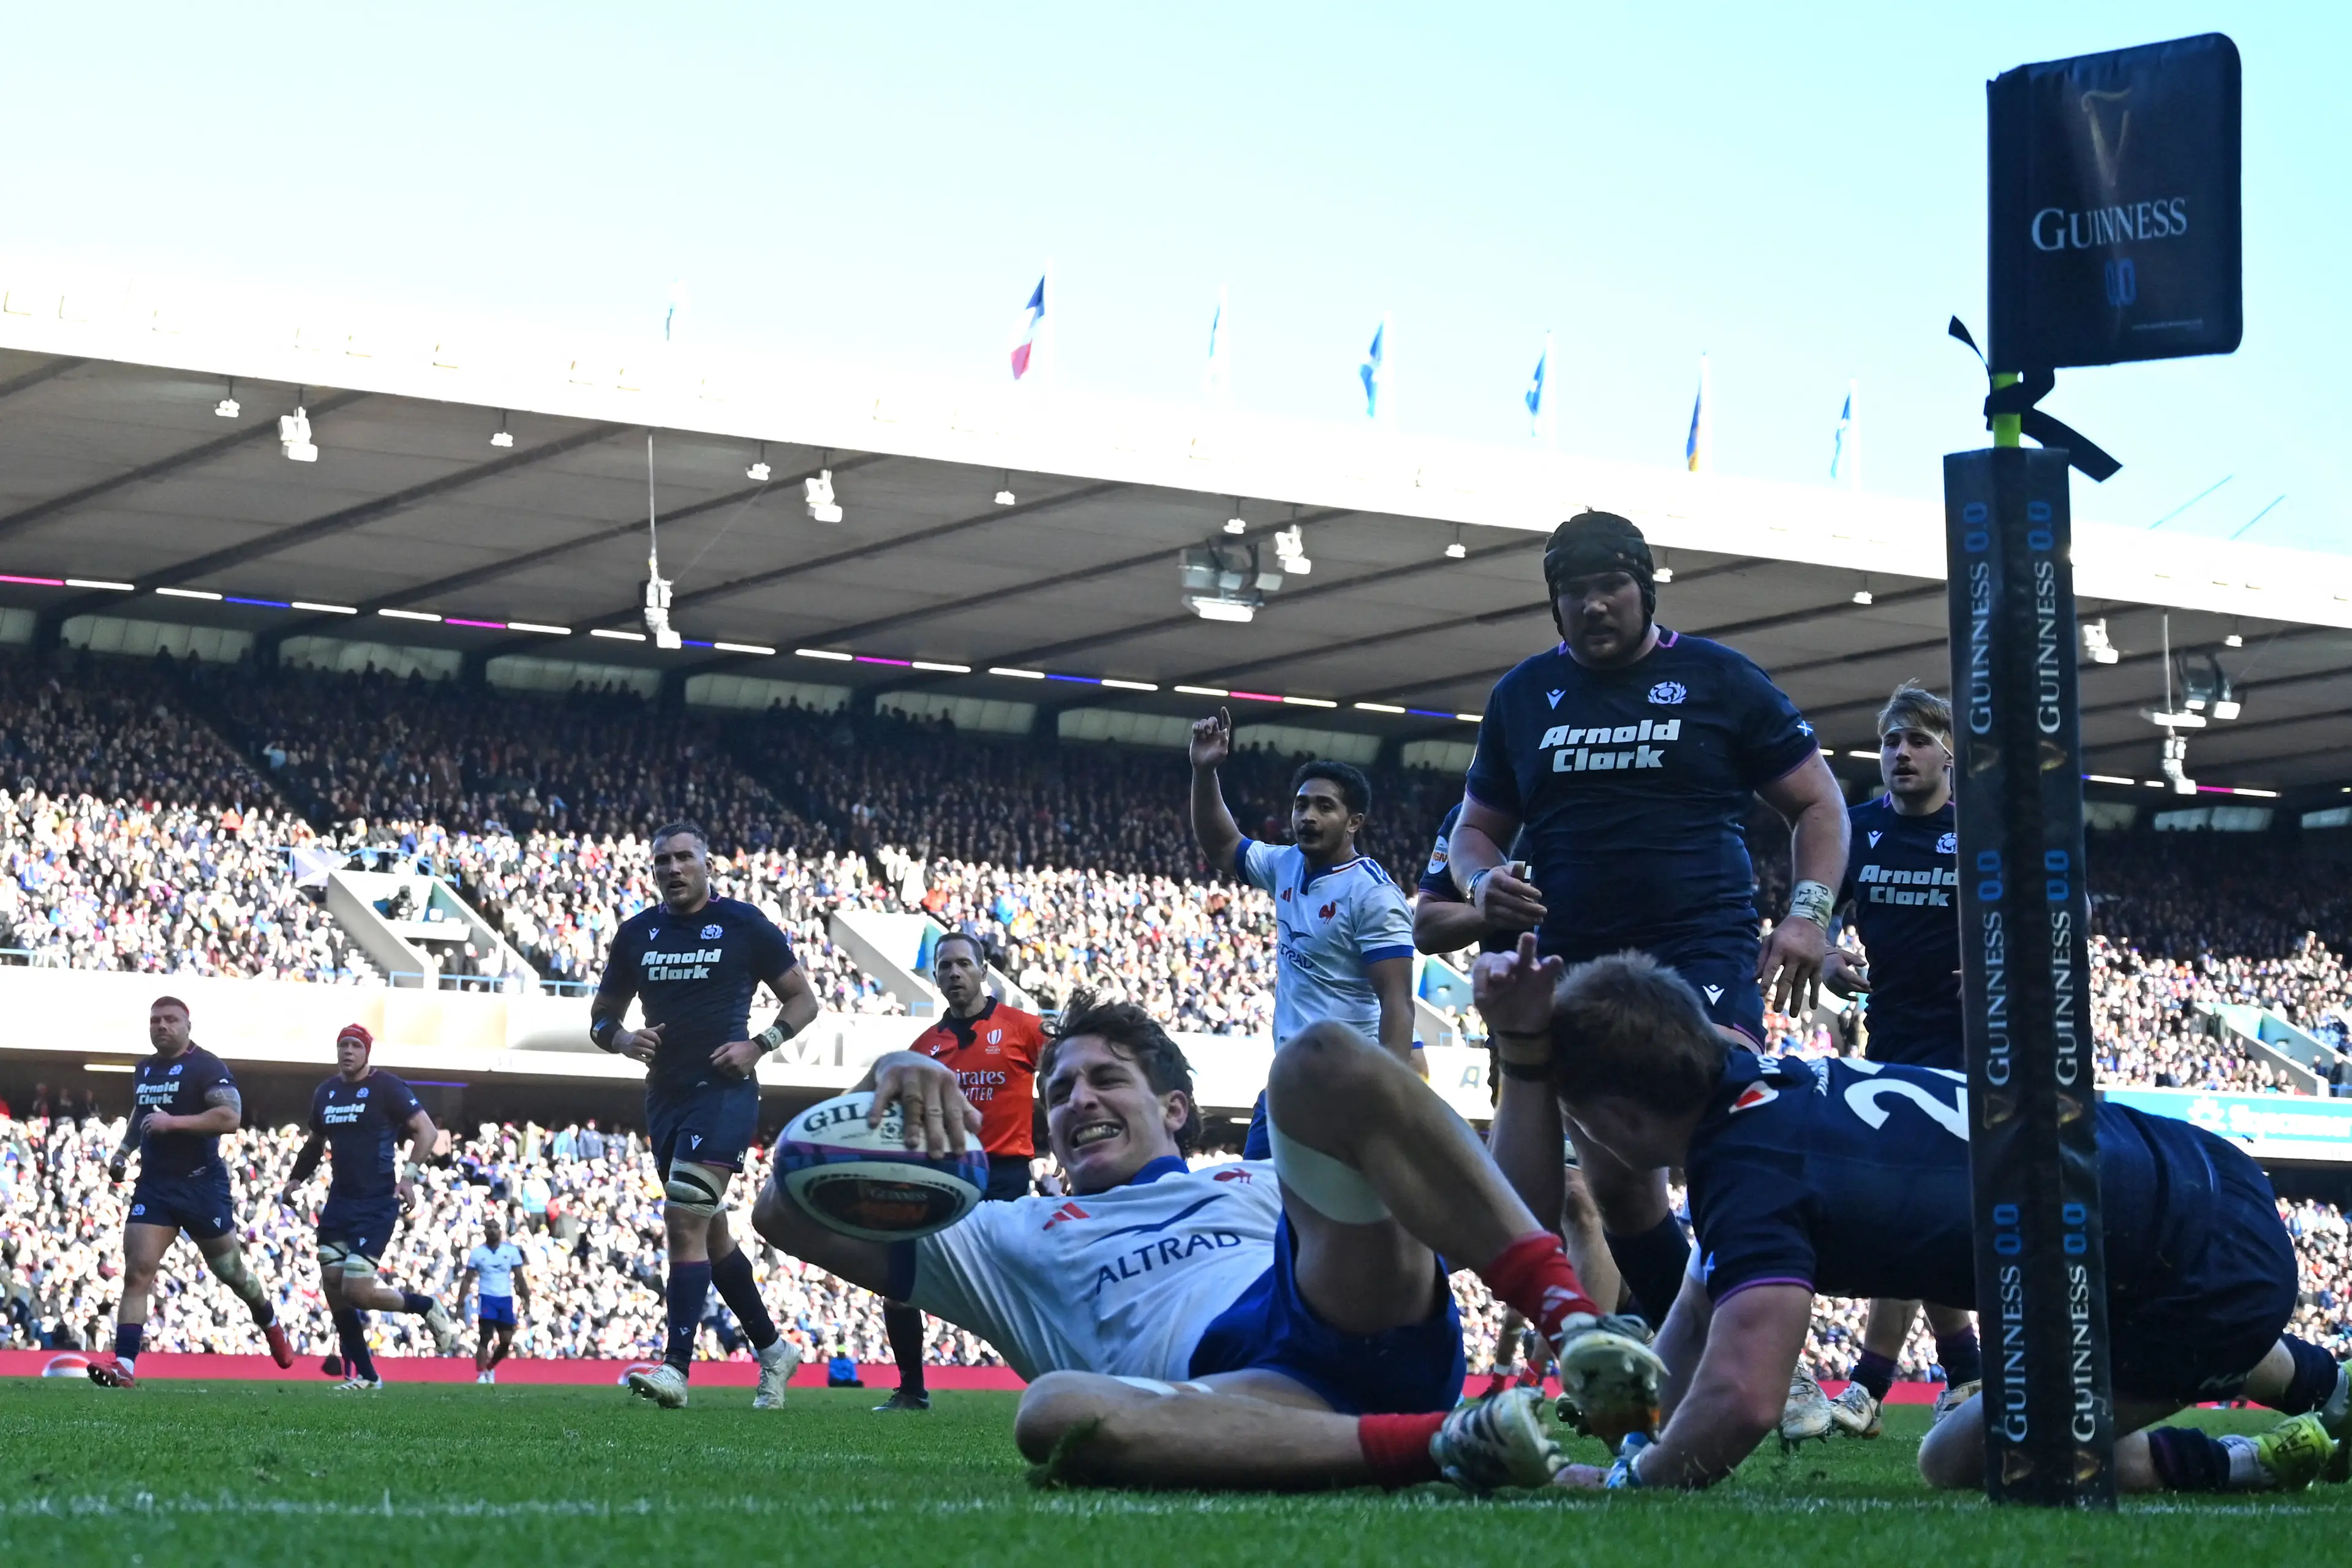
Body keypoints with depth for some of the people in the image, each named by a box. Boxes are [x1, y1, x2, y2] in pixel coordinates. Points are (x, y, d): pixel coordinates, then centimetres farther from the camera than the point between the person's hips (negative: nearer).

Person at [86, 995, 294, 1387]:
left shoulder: (206, 1067, -10)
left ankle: (271, 1326, 40)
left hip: (202, 1185, -5)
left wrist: (174, 1122, -28)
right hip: (154, 1186, 5)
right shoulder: (144, 1070, 13)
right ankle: (124, 1365, -16)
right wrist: (124, 1151, 19)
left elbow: (230, 1117, -23)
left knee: (231, 1271, 11)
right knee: (137, 1273, -10)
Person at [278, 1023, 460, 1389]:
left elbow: (426, 1130, -11)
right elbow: (316, 1143, 29)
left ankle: (427, 1308, 11)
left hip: (377, 1204, -7)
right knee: (334, 1288, 1)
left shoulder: (386, 1088, -8)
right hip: (340, 1201, 7)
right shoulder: (325, 1093, 13)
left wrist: (409, 1176, -21)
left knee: (357, 1289, -15)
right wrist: (295, 1180, 17)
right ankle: (363, 1376, 12)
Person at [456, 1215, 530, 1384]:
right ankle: (481, 1375, -6)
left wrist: (526, 1300, 1)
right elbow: (467, 1279, 5)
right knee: (485, 1338, -10)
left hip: (506, 1299, 2)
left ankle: (490, 1368, 26)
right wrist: (460, 1302, -3)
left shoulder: (511, 1250, 3)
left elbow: (519, 1277, 7)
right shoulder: (477, 1252, 1)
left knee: (507, 1341, 2)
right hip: (487, 1299, -2)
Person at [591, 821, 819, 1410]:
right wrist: (621, 1039, -6)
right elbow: (602, 1015, 17)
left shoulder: (742, 925, -3)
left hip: (723, 1091, -7)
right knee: (709, 1231, 15)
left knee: (685, 1221, -18)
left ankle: (676, 1368, -21)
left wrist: (758, 1046, -13)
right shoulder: (637, 933, 10)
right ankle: (771, 1349, 31)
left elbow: (802, 999, 3)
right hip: (665, 1094, 7)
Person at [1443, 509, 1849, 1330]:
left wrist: (1809, 912, -10)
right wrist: (1481, 880, -4)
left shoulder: (1718, 678, 5)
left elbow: (1819, 803, 7)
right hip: (1579, 964, 5)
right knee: (1613, 1178, 7)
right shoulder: (1524, 695, 14)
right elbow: (1477, 827, 20)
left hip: (1704, 951, -4)